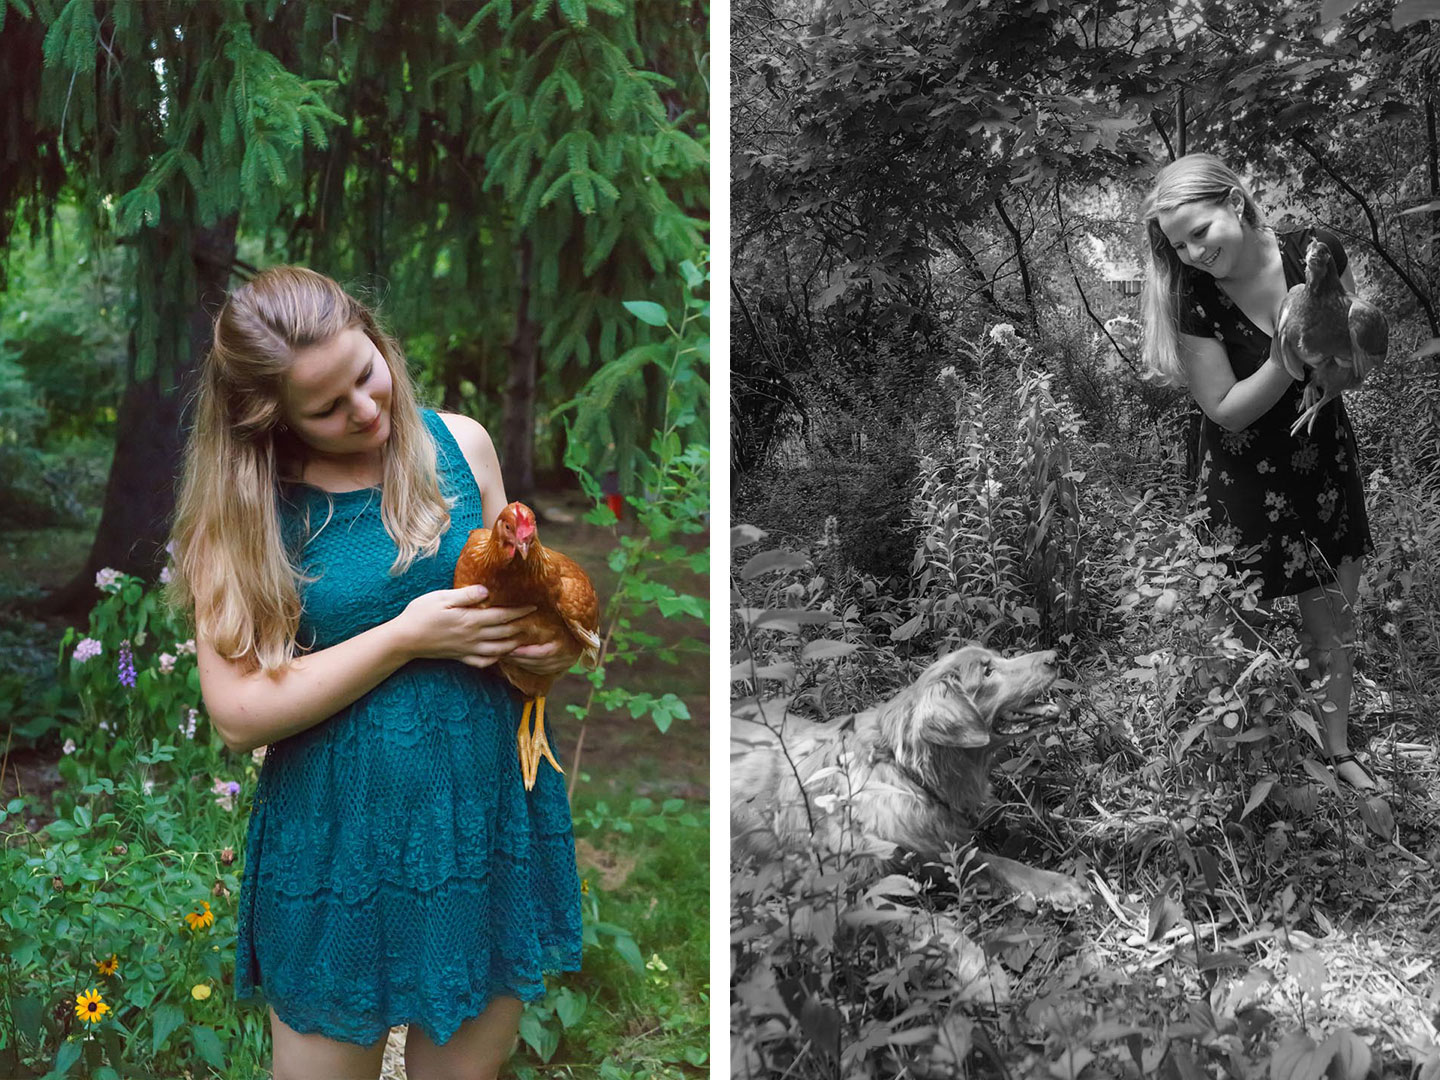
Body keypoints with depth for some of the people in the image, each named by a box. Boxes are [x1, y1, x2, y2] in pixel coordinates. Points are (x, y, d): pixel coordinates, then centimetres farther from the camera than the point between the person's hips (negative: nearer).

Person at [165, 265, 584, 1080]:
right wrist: (407, 637, -19)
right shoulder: (244, 508, -9)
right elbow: (238, 714, -15)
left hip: (490, 821, 3)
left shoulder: (459, 443, -1)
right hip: (340, 850, -2)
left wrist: (551, 639, -9)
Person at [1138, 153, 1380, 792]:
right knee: (1237, 626, 2)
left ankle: (1338, 751, 30)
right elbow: (1225, 409, -15)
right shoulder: (1190, 301, -19)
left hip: (1326, 463, 3)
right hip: (1245, 478, -3)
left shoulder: (1316, 254, -13)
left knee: (1335, 620, 13)